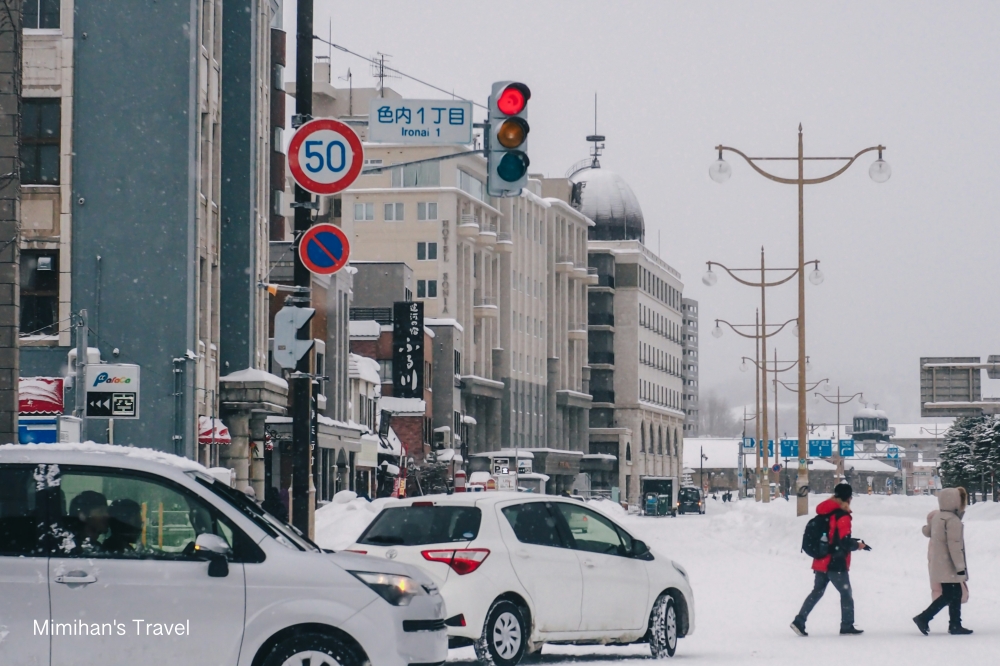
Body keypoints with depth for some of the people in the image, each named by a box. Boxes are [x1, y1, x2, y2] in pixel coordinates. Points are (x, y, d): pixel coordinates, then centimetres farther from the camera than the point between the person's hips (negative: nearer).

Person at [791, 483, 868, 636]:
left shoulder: (824, 513, 10)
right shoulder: (842, 516, -14)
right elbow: (845, 542, -20)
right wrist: (858, 545, -2)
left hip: (821, 562, 7)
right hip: (836, 564, -7)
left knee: (817, 592, 14)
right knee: (846, 593, 5)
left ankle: (799, 621, 6)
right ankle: (847, 626, 7)